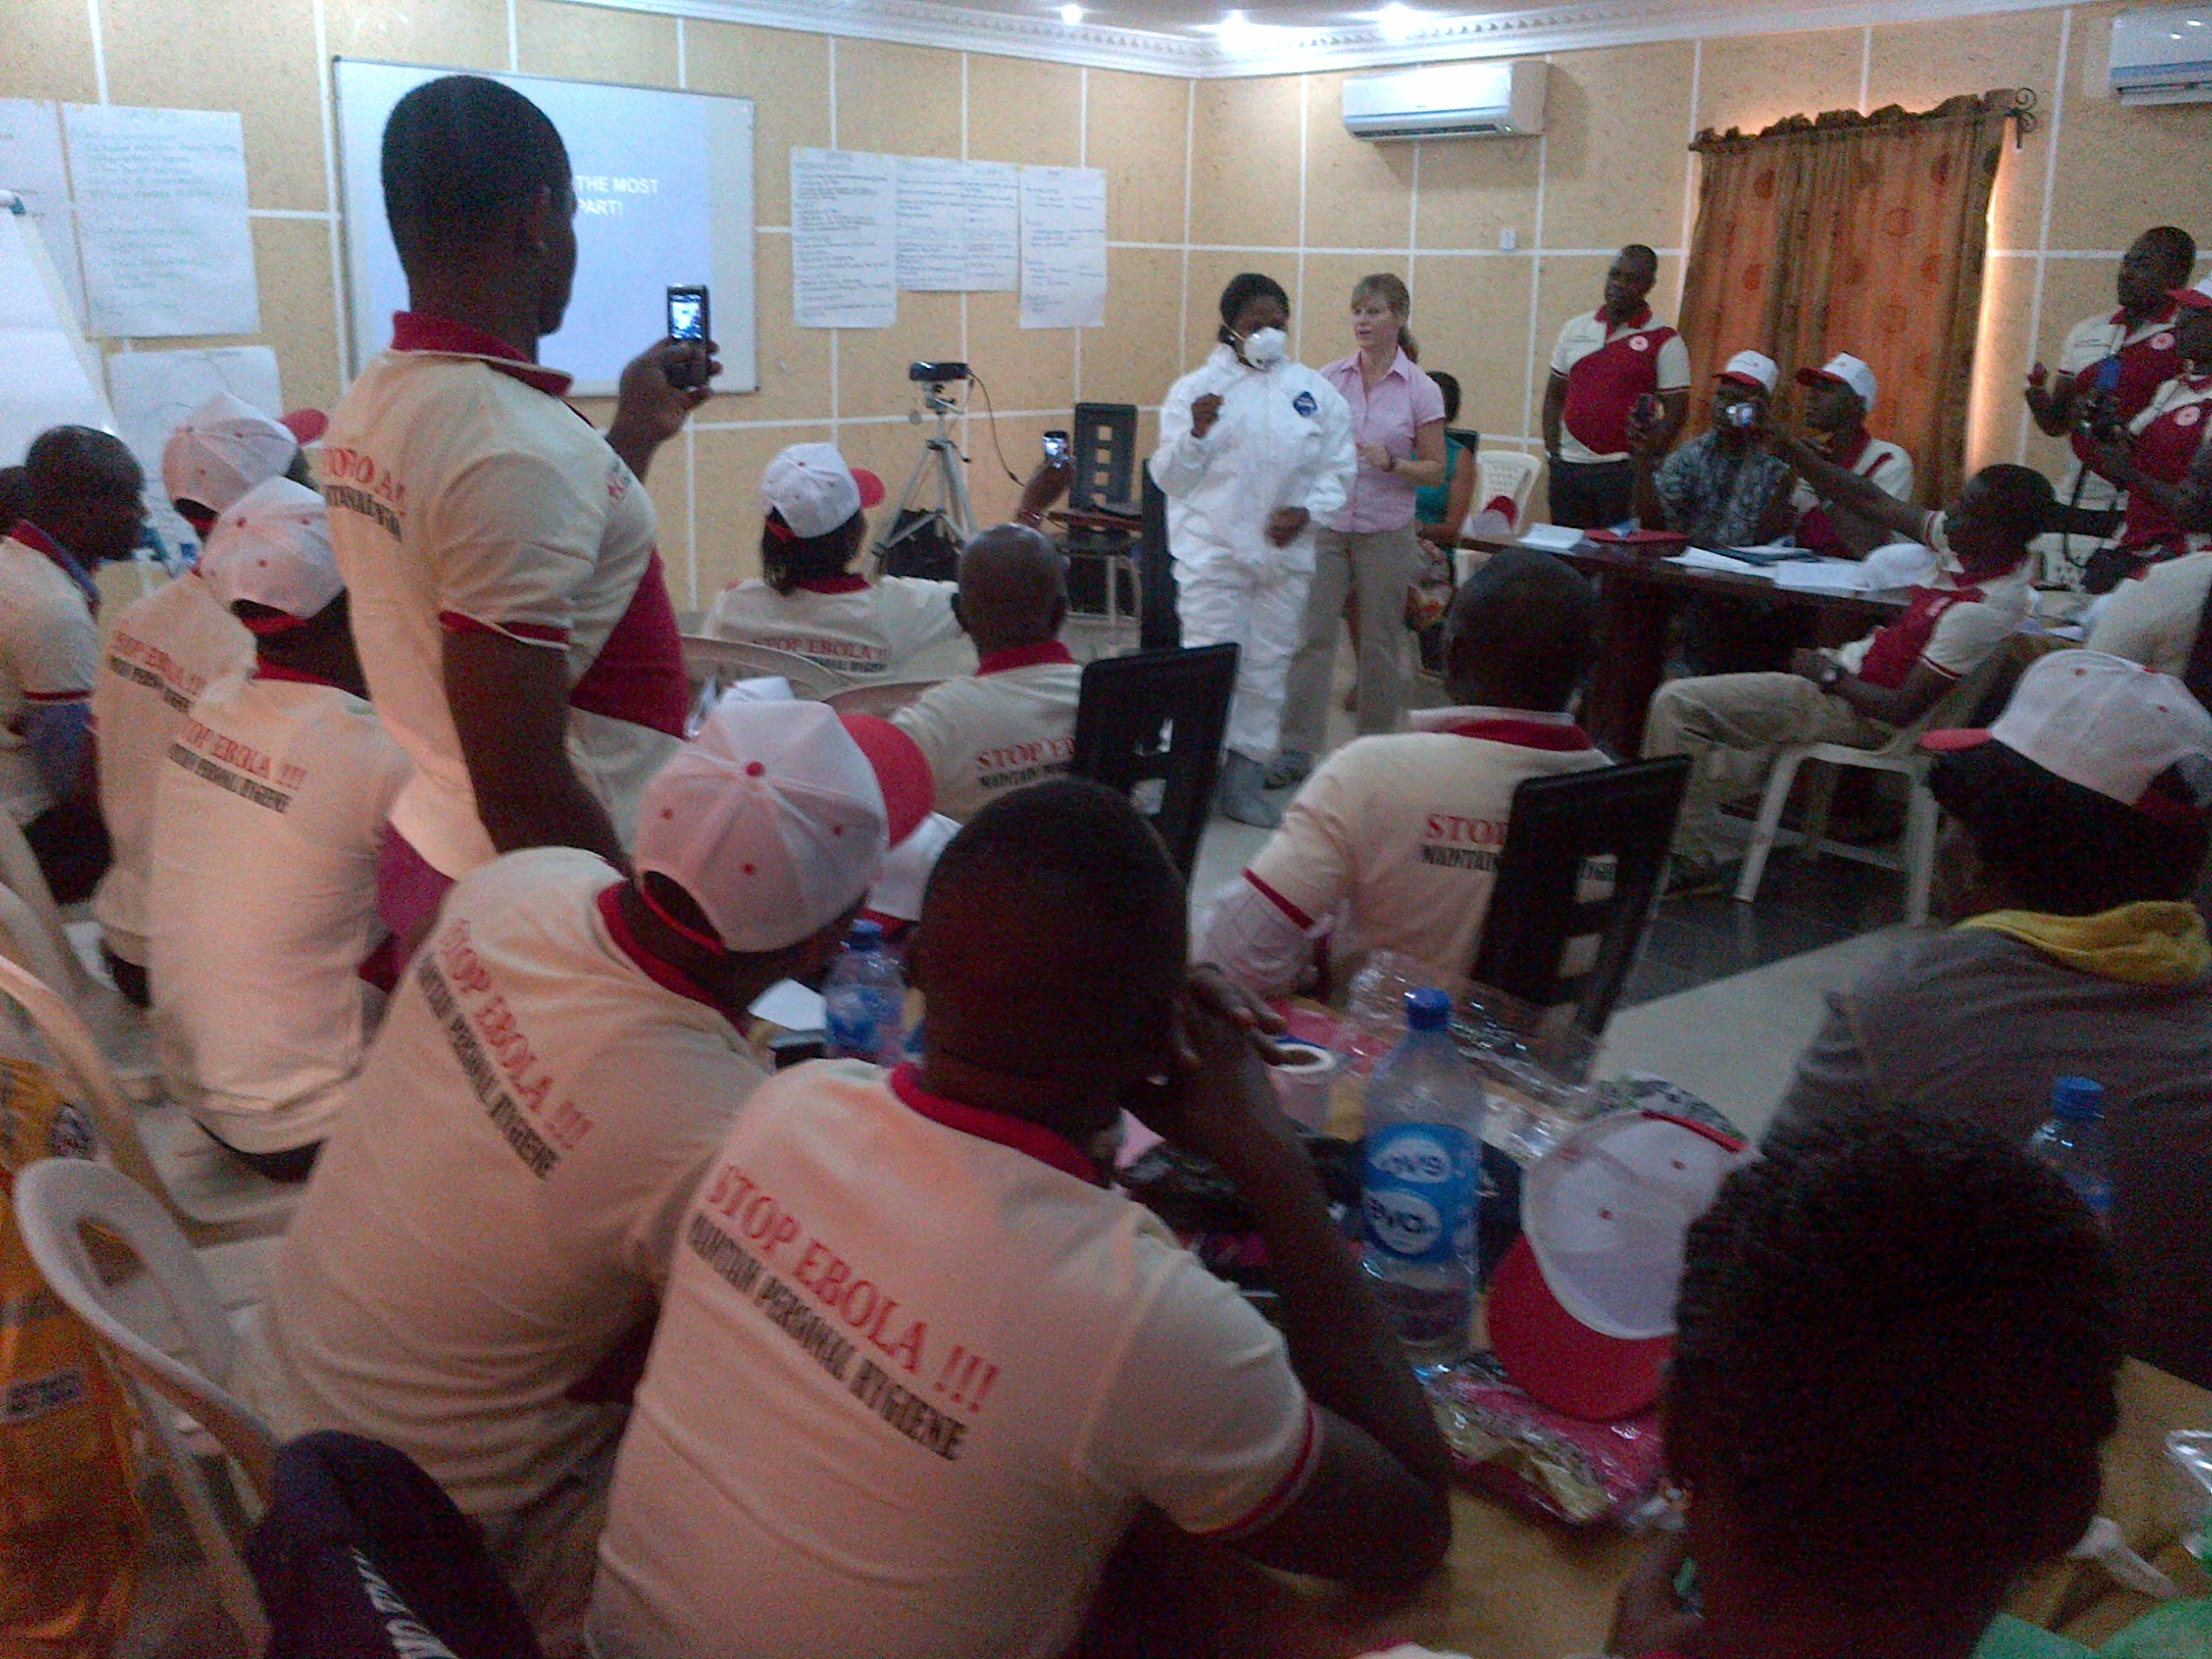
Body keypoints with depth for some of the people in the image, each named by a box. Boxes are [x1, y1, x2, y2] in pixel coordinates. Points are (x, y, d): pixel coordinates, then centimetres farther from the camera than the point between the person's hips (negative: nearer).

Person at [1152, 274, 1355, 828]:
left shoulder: (1316, 393, 8)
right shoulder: (1197, 388, 1)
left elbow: (1338, 471, 9)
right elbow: (1169, 478, -2)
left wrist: (1307, 512, -9)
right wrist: (1194, 433, -20)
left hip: (1286, 554, 3)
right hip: (1213, 549, -3)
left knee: (1268, 669, 9)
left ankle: (1245, 783, 20)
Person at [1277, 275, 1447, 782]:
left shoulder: (1421, 391, -2)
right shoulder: (1328, 379, 4)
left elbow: (1435, 469, 0)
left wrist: (1389, 462, -17)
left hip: (1385, 530, -1)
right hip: (1326, 524, 2)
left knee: (1380, 641, 7)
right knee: (1312, 634, -4)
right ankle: (1297, 749, -1)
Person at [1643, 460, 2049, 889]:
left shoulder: (1981, 611, -29)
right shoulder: (1977, 553, -5)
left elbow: (1904, 709, -26)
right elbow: (1874, 502, 1)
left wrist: (1828, 674, -12)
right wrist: (1790, 449, -3)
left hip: (1864, 715, -10)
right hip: (1852, 668, 10)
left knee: (1676, 704, -13)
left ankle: (1687, 859, -2)